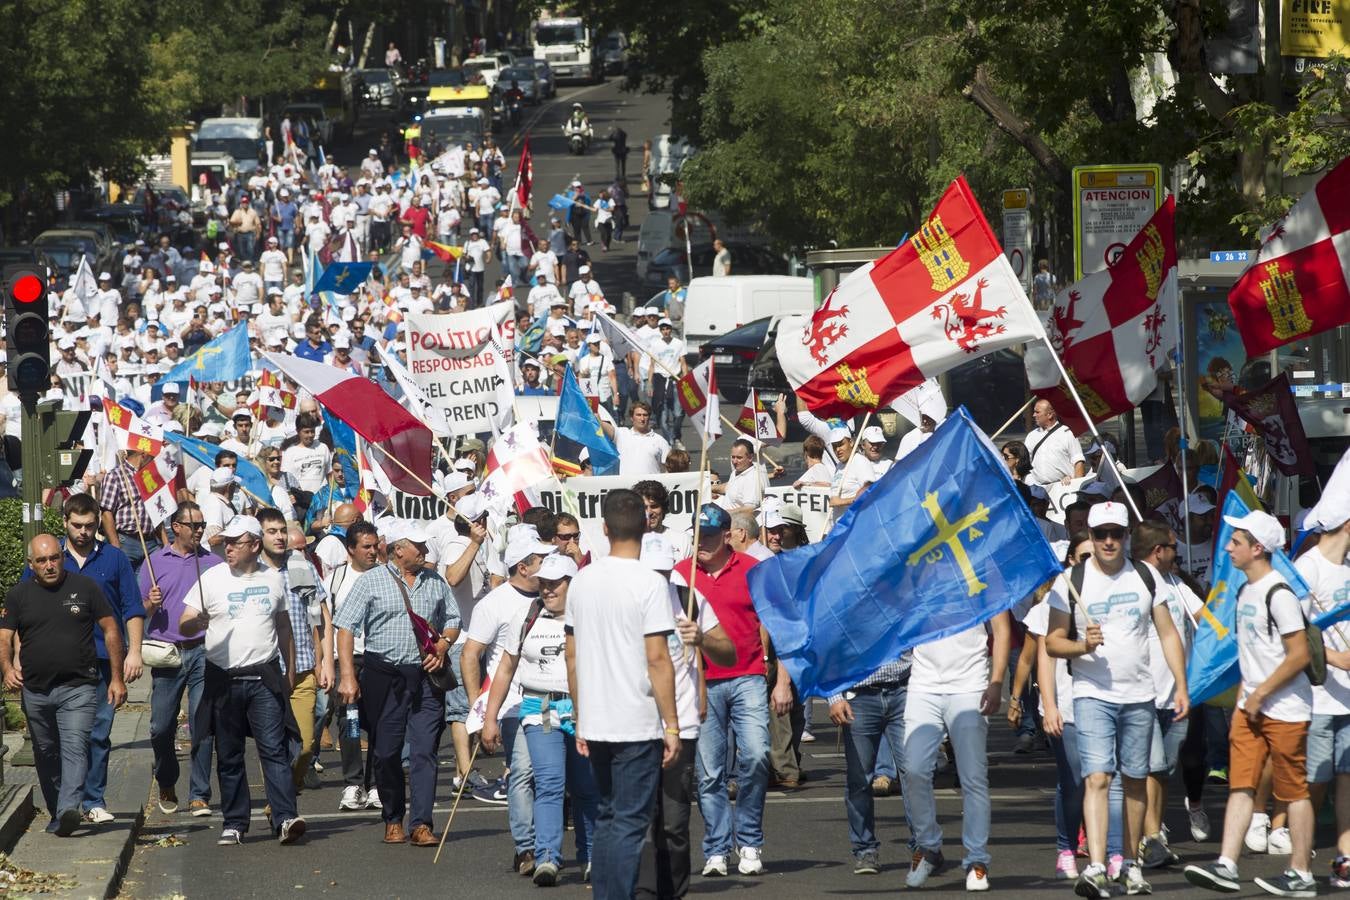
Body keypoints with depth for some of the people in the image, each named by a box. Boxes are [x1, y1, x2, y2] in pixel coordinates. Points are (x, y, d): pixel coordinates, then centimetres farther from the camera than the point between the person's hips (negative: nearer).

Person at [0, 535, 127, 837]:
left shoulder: (85, 588, 1)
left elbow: (110, 630, 5)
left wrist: (116, 678, 1)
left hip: (78, 688, -3)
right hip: (35, 691, 3)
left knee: (74, 748, -19)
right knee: (46, 754, 13)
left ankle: (68, 809, -33)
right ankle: (56, 814, 27)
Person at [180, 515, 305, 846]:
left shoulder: (272, 580, 9)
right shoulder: (211, 579, 3)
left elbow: (284, 629, 18)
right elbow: (183, 625, -1)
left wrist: (290, 673, 15)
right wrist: (197, 623, -25)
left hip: (265, 679, 0)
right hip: (224, 679, 0)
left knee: (274, 749, -11)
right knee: (229, 756, 6)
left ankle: (286, 819, -18)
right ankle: (234, 824, 14)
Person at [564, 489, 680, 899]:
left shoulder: (582, 581, 6)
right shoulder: (649, 583, -11)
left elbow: (572, 656, 11)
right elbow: (658, 659, -15)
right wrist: (671, 726, -10)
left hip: (595, 725, 6)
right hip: (638, 725, -6)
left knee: (607, 819, 16)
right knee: (630, 823, -3)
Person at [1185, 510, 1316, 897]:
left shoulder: (1278, 594, -16)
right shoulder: (1245, 592, 13)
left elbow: (1299, 654, -20)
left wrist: (1260, 694, -15)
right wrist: (1243, 697, 15)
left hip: (1285, 710, -9)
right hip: (1252, 707, 9)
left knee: (1293, 791, 0)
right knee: (1240, 786, 1)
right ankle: (1226, 867, -2)